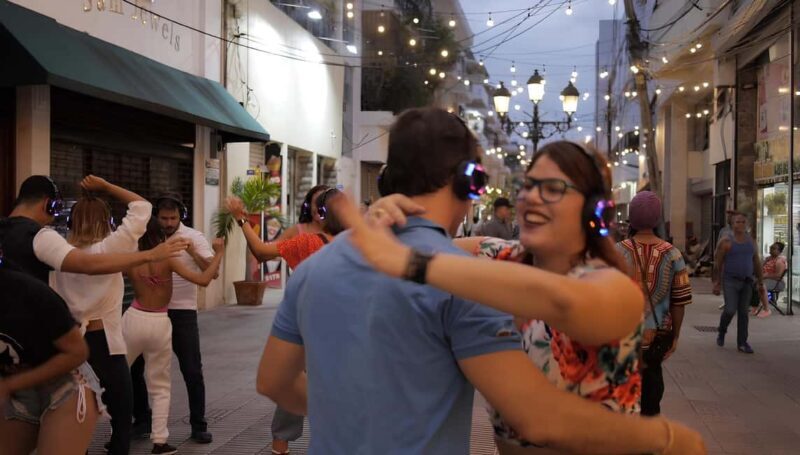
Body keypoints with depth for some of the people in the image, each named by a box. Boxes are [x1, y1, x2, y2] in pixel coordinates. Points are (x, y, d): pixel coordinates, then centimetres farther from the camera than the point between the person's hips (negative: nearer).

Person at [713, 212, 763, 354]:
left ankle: (742, 343, 10)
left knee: (743, 313, 4)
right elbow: (717, 264, -5)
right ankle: (722, 332, 14)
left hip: (747, 282, 4)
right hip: (730, 281, -4)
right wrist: (716, 284, -9)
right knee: (730, 310, -14)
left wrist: (760, 282, 9)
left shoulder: (751, 242, 9)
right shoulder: (726, 242, -6)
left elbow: (757, 263, 14)